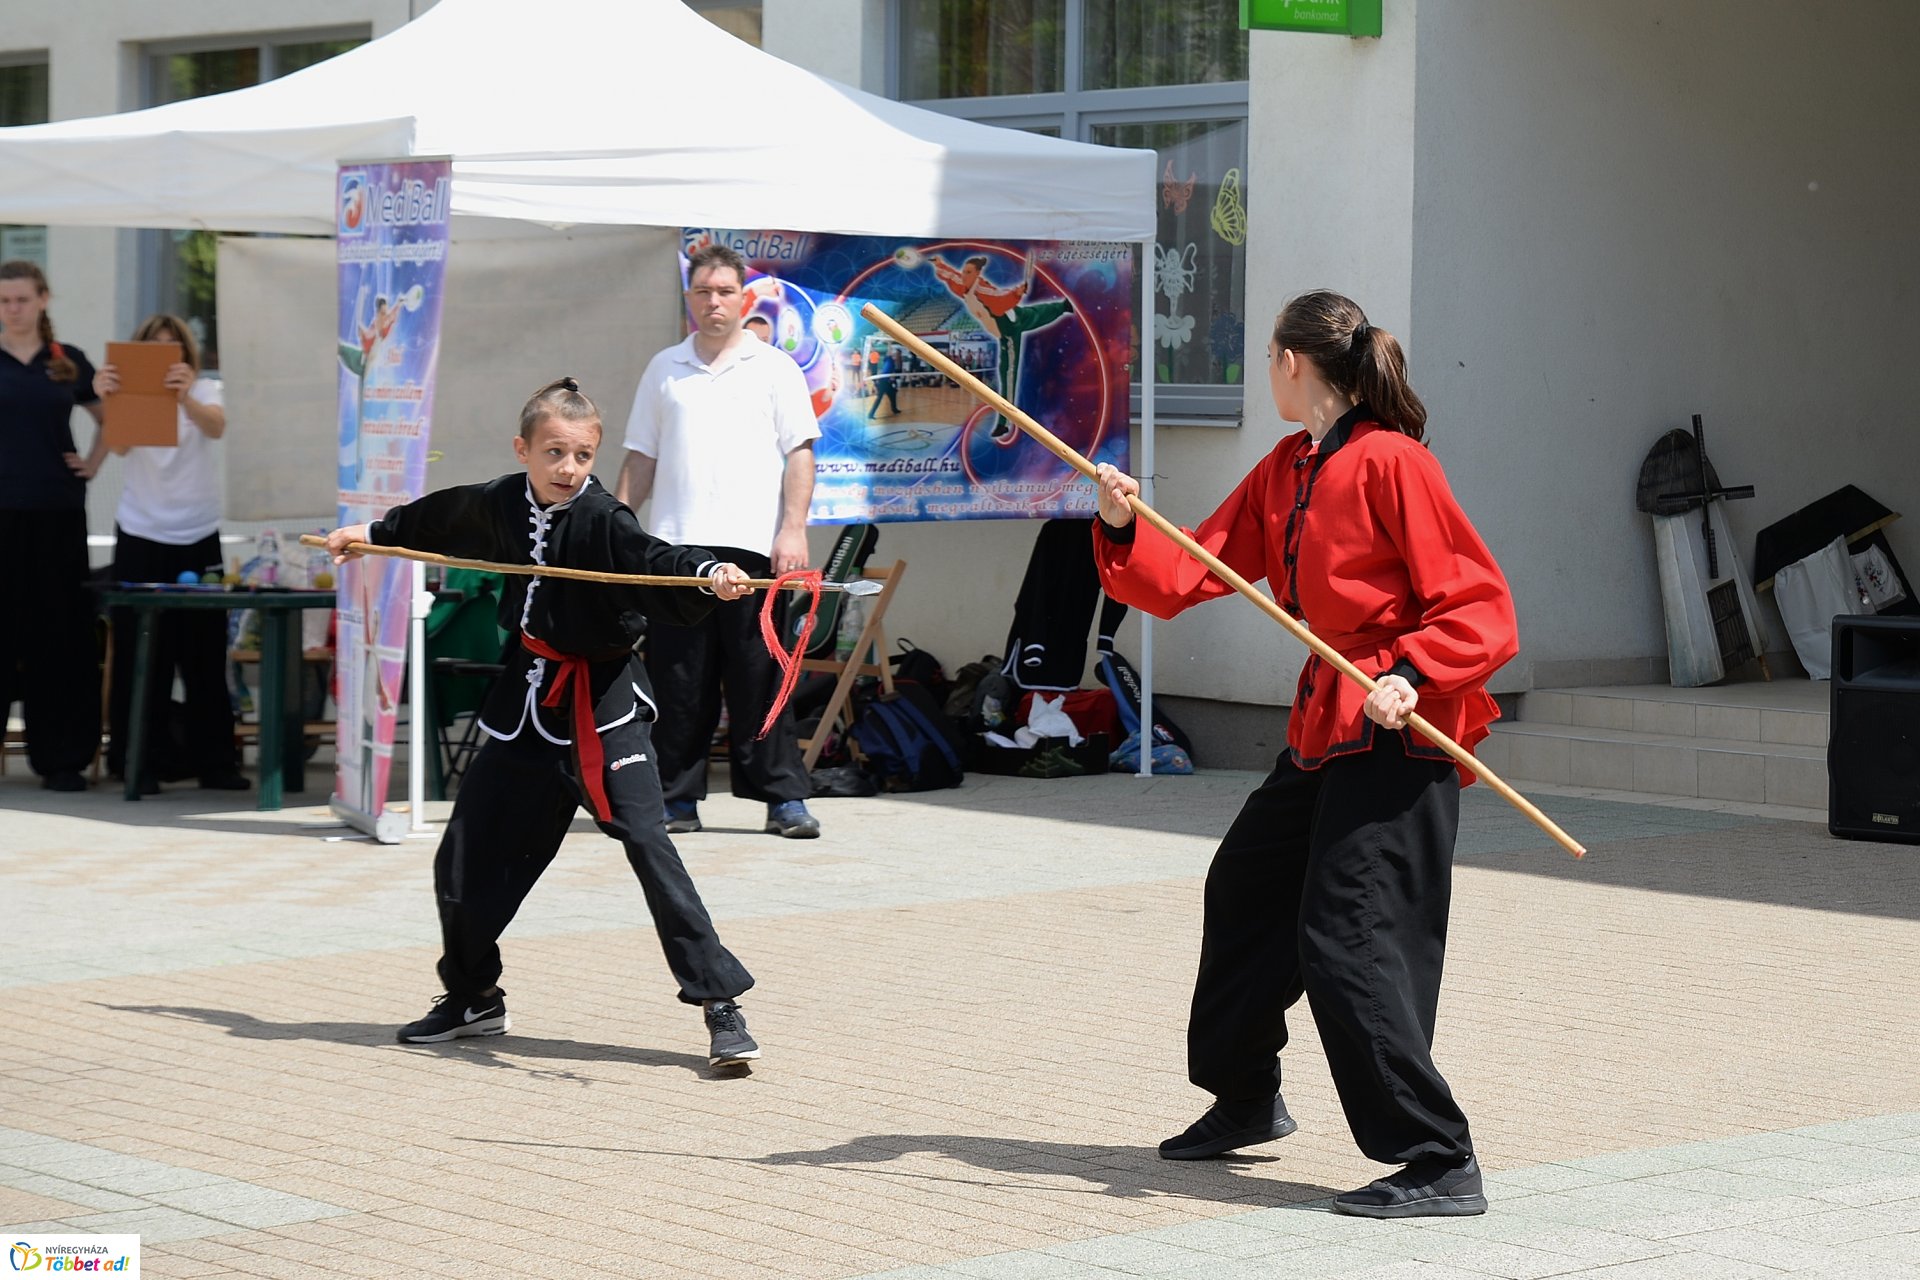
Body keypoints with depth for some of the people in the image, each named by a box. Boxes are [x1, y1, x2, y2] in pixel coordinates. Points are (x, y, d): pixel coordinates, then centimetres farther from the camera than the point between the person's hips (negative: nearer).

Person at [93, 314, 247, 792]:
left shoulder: (204, 390, 2)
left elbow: (215, 426, -21)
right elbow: (119, 445, -19)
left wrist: (186, 398, -44)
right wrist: (108, 403, -41)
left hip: (198, 537, 1)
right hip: (140, 537, -1)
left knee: (205, 653, 2)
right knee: (139, 656, -2)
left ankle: (214, 761, 9)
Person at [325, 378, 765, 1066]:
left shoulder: (600, 519, -17)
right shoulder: (501, 503, 1)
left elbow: (652, 558, -36)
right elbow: (440, 519, 23)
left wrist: (708, 572, -57)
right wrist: (374, 532, 39)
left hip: (602, 701, -7)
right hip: (527, 695, 7)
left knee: (645, 841, -18)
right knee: (466, 855, 11)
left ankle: (721, 1003, -15)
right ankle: (472, 997, 33)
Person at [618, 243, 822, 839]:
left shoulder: (774, 367, 8)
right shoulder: (663, 369, 15)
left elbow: (799, 454, 2)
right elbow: (641, 459, 17)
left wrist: (792, 530, -9)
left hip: (752, 545, -2)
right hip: (675, 545, 2)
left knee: (761, 677, -3)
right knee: (677, 679, 2)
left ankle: (784, 798, 2)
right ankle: (678, 799, 9)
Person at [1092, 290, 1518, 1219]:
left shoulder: (1389, 464, -15)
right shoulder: (1282, 473, 11)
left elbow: (1480, 608, -16)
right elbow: (1185, 577, 9)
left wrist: (1410, 675, -28)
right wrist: (1124, 529, -8)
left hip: (1395, 735, -10)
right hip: (1321, 727, 10)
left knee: (1348, 942, -16)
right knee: (1245, 892, 23)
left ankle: (1441, 1165, -13)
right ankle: (1245, 1101, 43)